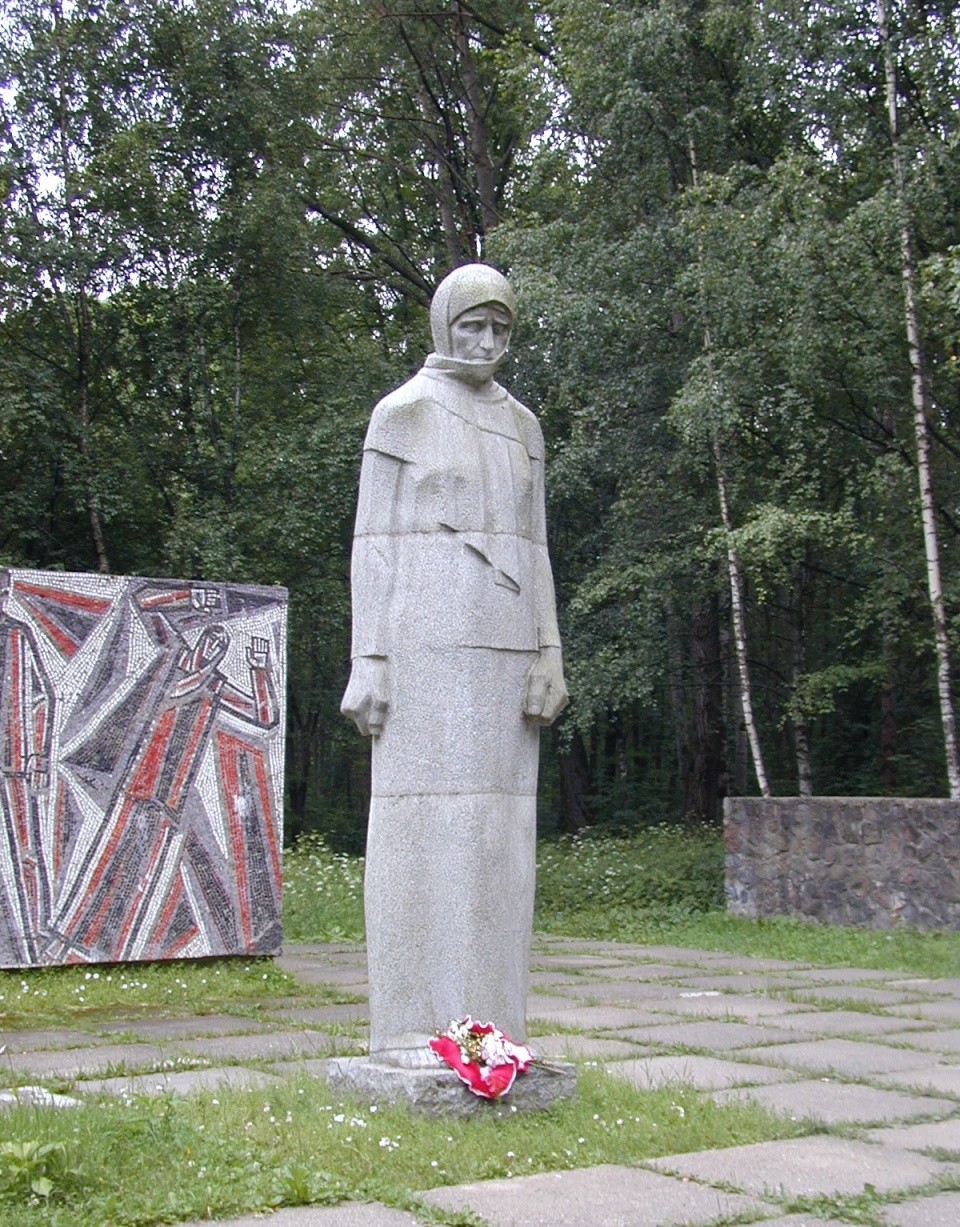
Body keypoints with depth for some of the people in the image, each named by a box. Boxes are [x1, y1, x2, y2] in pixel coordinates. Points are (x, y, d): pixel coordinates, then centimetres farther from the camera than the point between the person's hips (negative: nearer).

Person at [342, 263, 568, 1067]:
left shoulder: (521, 426, 17)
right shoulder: (400, 414, 1)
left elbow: (530, 547, 15)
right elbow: (376, 542, -3)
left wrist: (548, 657, 6)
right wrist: (371, 661, -10)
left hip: (499, 638, 6)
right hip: (427, 630, -5)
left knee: (491, 821, 3)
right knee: (422, 815, -8)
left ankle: (475, 1023, 9)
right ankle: (410, 1024, -2)